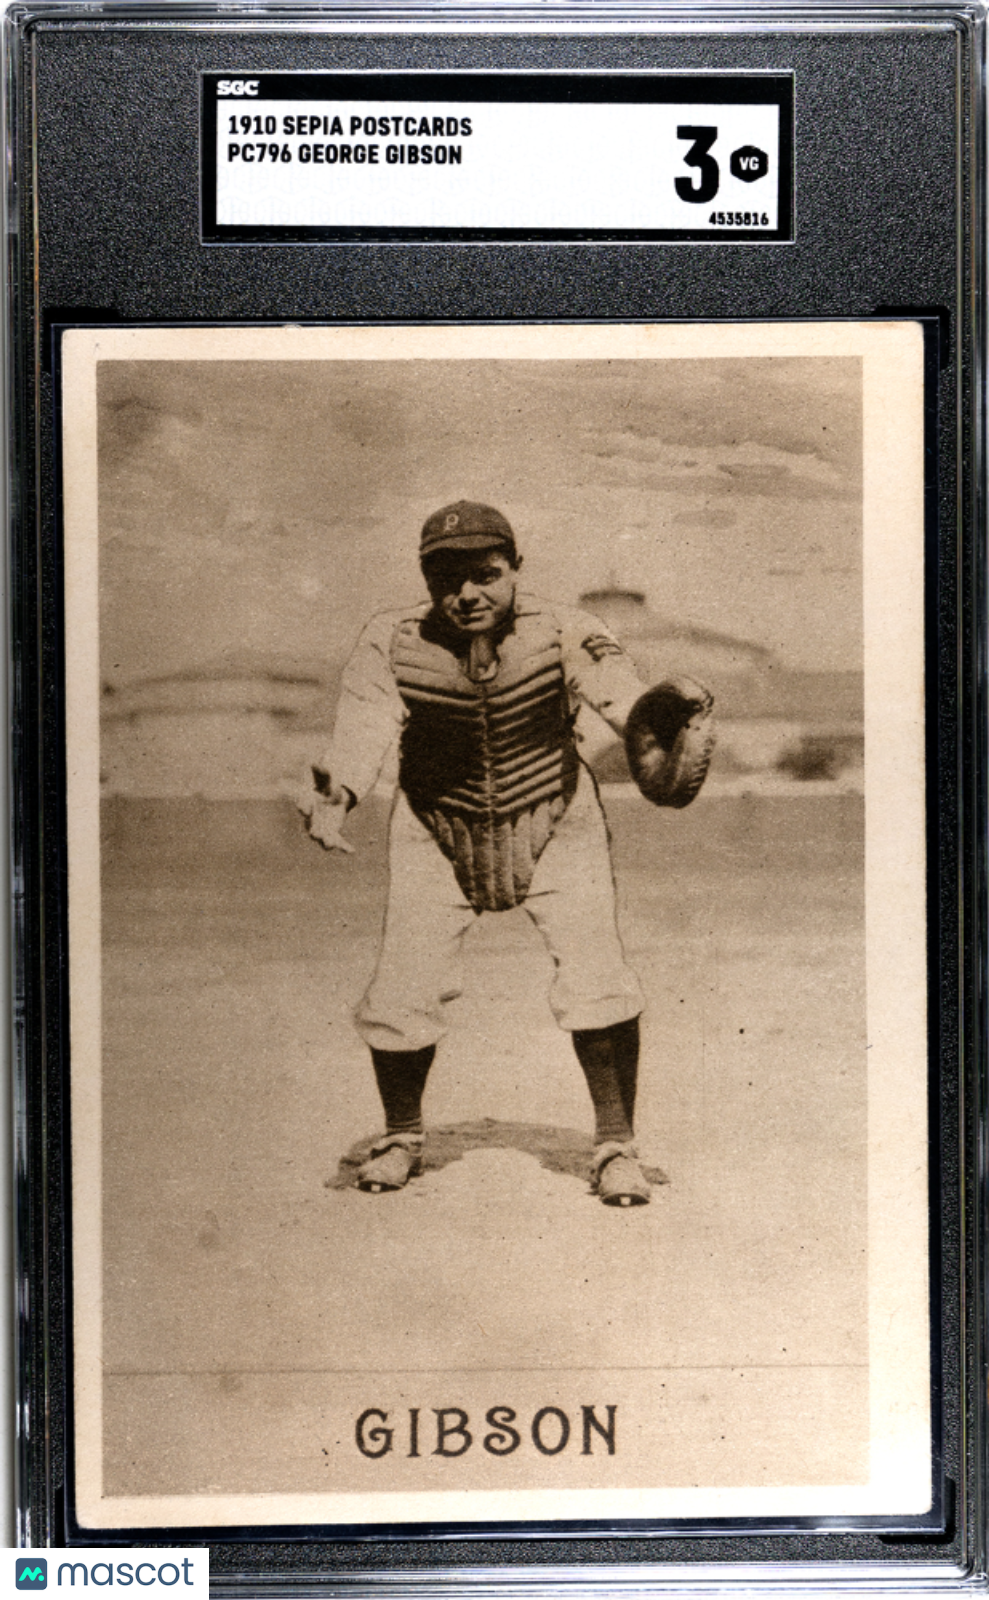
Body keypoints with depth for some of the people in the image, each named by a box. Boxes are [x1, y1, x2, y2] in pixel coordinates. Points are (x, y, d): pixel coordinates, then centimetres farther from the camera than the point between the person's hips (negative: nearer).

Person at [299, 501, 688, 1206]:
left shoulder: (562, 632, -22)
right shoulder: (391, 643, -19)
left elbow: (618, 688, -40)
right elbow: (364, 727, -31)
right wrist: (335, 794, -52)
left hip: (554, 829, -1)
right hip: (438, 832, 1)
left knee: (596, 980, -15)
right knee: (401, 996, -3)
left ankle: (616, 1146, 6)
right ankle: (402, 1136, 26)